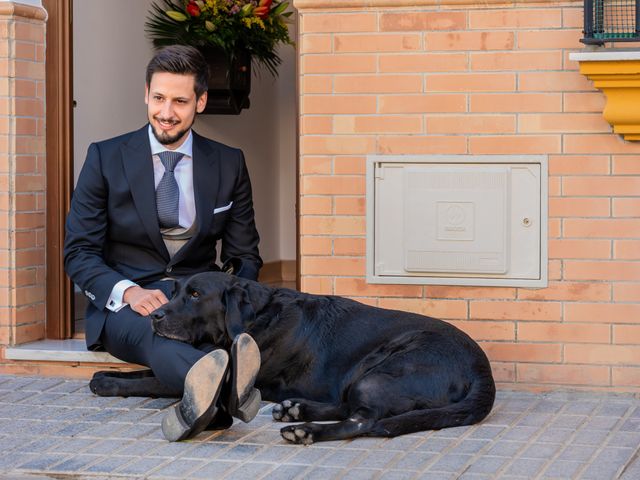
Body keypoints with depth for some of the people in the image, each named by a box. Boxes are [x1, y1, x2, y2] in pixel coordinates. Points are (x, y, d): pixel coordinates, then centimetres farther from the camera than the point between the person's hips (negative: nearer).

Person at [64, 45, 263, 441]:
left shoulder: (229, 164, 11)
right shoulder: (105, 158, 4)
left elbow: (245, 256, 13)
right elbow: (79, 253, 1)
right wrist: (128, 292, -21)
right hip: (125, 302, -2)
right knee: (150, 327, -41)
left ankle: (201, 397, -65)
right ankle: (223, 388, -72)